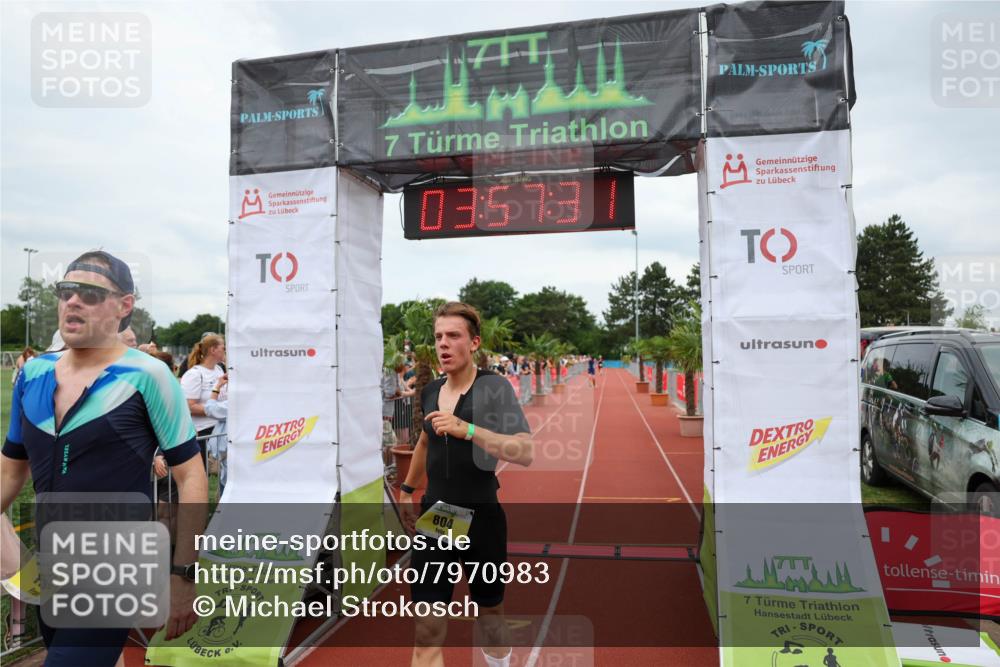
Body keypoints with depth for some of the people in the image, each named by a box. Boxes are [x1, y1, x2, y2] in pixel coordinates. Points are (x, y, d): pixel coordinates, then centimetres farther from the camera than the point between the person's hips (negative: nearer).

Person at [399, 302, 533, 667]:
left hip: (481, 519, -3)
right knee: (427, 631, -2)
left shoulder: (494, 387, -14)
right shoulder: (430, 391, 3)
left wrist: (467, 429, -35)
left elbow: (525, 452, -26)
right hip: (433, 518, 4)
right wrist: (407, 488, 28)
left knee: (489, 614, 18)